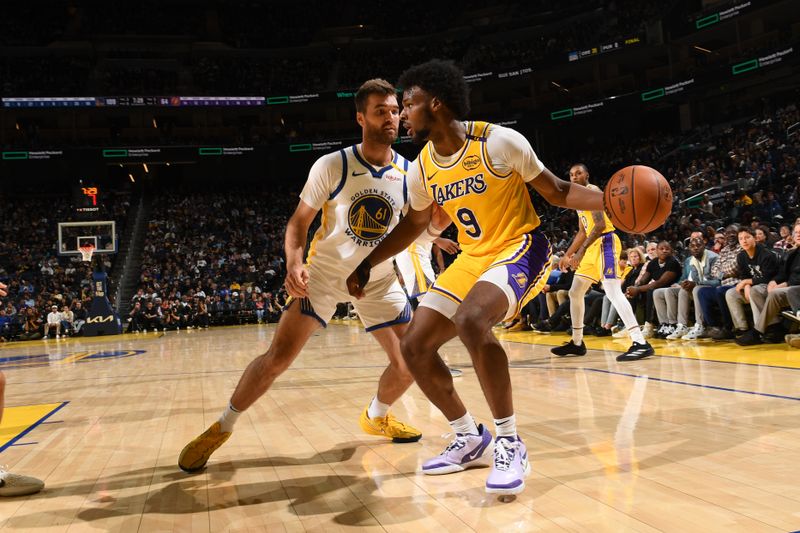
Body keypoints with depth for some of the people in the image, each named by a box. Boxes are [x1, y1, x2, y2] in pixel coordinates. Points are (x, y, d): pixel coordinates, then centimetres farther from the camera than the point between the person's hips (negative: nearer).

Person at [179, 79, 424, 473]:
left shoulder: (409, 174, -6)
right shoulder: (332, 166, -14)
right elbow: (299, 221, -9)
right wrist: (294, 263, -26)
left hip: (378, 279, 4)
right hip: (325, 271, -3)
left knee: (409, 362, 0)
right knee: (279, 355, -13)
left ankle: (376, 417, 31)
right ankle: (222, 428, 6)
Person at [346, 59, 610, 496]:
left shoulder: (498, 141, -17)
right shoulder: (422, 168, 1)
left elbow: (557, 191, -8)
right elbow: (415, 222, 18)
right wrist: (368, 264, 18)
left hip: (520, 248, -7)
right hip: (472, 259, 7)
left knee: (470, 321, -35)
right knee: (414, 347, -1)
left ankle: (510, 443, -19)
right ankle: (468, 437, 16)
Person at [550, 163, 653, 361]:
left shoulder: (592, 191, -9)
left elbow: (600, 224, -22)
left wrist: (581, 251, -29)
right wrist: (567, 254, 24)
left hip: (606, 242, -10)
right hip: (593, 246, 10)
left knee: (612, 291, -23)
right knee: (575, 293, 12)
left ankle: (641, 343, -28)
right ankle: (577, 342, 20)